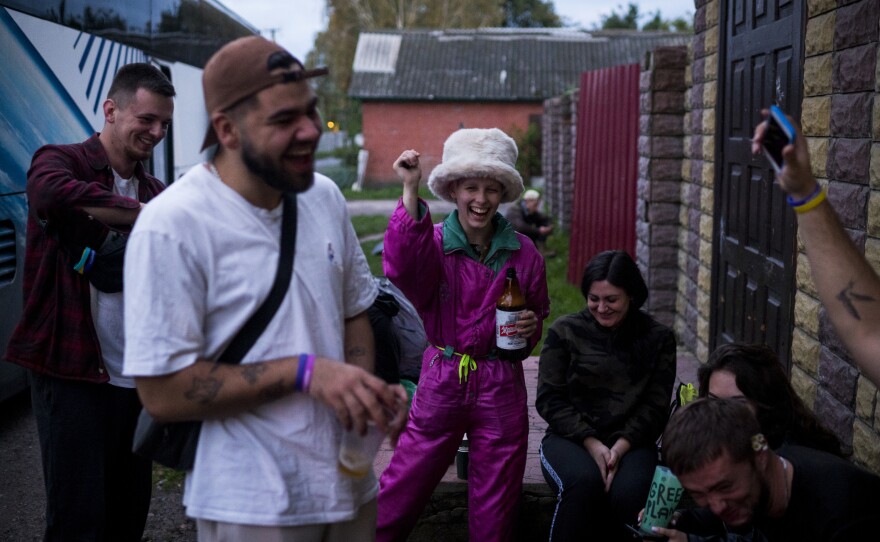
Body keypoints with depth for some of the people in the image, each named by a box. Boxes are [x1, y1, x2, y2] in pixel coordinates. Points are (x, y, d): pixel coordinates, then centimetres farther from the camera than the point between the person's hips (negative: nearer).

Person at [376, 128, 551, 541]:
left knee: (495, 508, 13)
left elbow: (536, 318, 16)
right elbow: (402, 267, -31)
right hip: (442, 380, -2)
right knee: (399, 494, 3)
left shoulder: (523, 254, 2)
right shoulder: (433, 243, -6)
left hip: (501, 386, 2)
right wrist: (410, 190, -35)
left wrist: (530, 327, -7)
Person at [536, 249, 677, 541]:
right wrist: (591, 443, -13)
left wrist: (620, 447, -13)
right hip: (570, 438, -1)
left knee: (628, 495, -32)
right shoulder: (564, 331, 4)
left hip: (630, 442, 1)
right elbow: (550, 399, 0)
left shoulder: (658, 338, 7)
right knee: (585, 481, -35)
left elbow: (655, 407, 3)